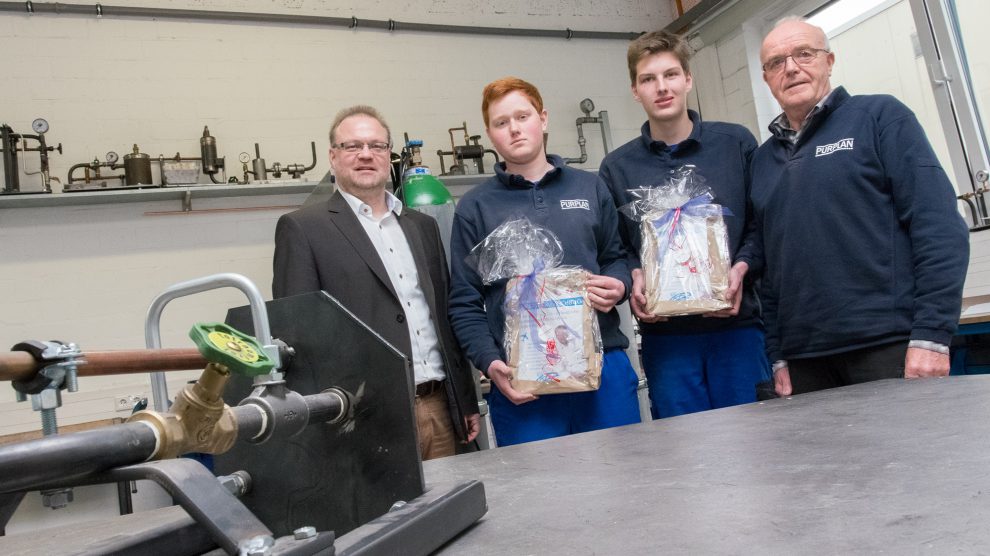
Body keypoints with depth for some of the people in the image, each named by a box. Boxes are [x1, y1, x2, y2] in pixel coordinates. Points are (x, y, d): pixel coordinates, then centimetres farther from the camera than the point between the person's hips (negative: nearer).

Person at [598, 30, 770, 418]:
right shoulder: (616, 168, 6)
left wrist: (741, 269, -10)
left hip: (738, 323, 0)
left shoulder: (737, 143, 5)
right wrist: (635, 278, -11)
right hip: (664, 336, 1)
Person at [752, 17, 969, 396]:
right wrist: (777, 356, 10)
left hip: (890, 345, -4)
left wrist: (931, 335, -13)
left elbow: (940, 227, -7)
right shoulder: (763, 158, 15)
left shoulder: (880, 117, 2)